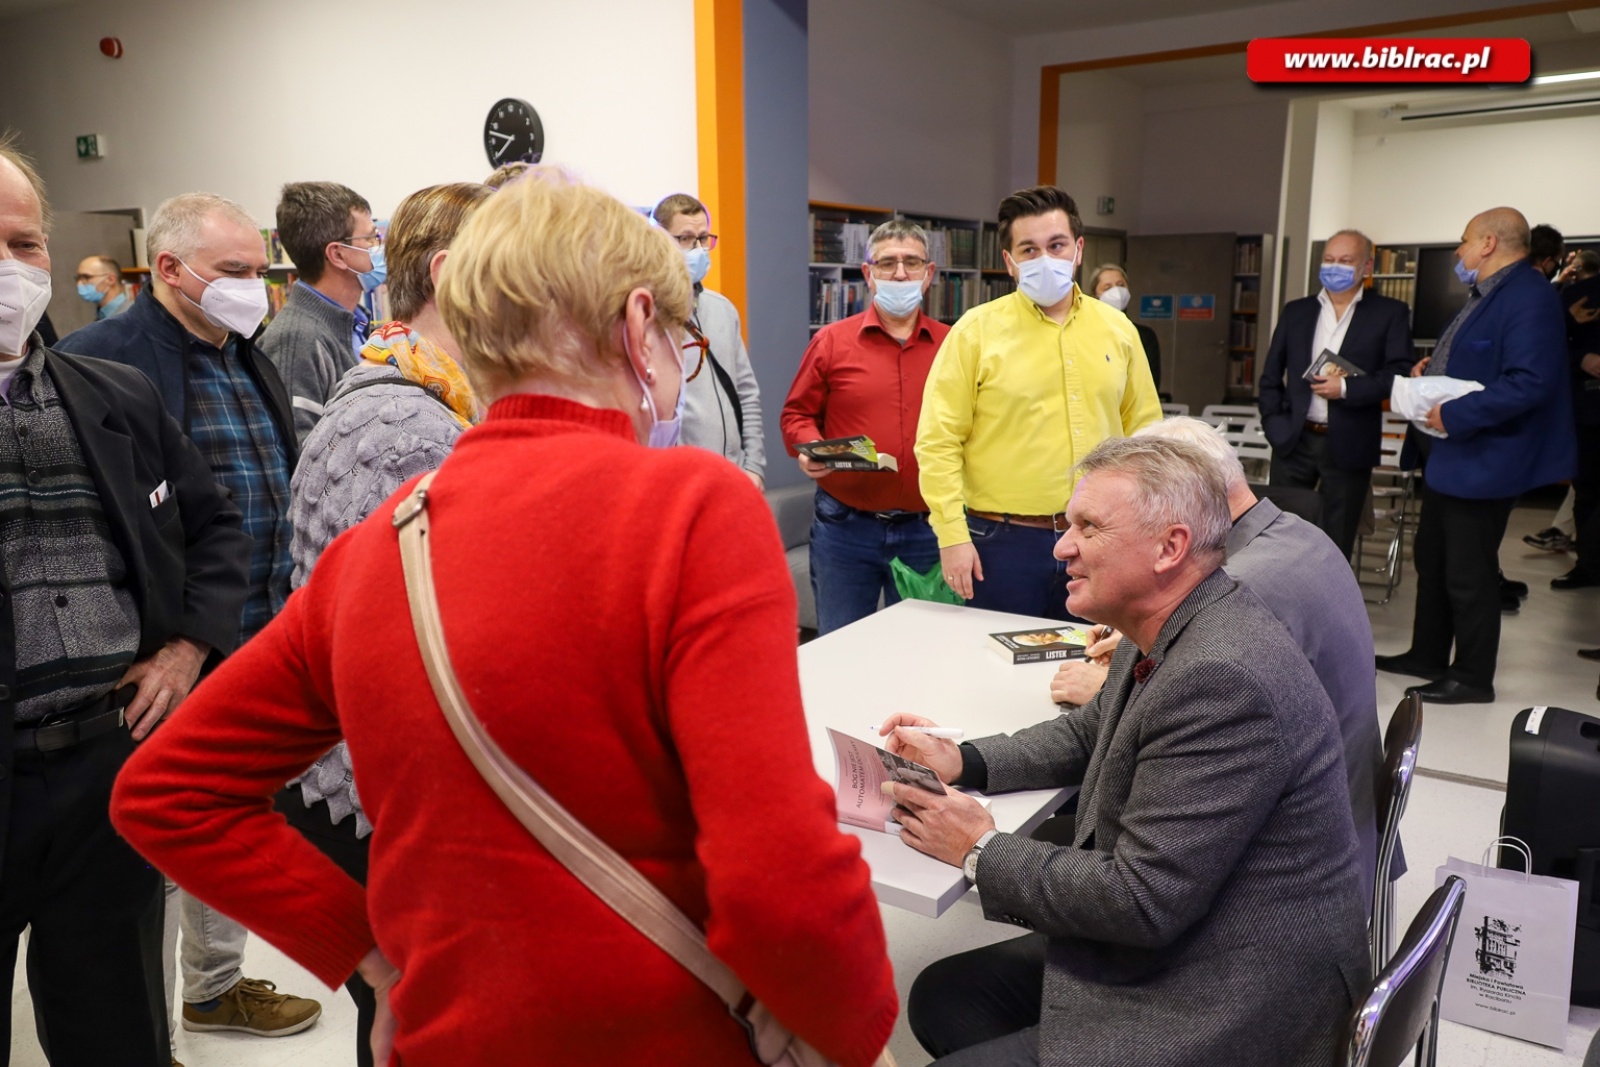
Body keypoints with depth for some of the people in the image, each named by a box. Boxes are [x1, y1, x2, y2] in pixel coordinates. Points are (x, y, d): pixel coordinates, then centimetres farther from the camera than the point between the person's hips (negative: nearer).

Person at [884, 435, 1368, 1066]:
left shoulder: (1221, 680, -29)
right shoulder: (1171, 635, 2)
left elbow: (1140, 901, -27)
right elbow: (1089, 736, 20)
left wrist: (981, 851, -14)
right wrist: (961, 762, 4)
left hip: (1233, 1008, -9)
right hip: (1168, 942, 9)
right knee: (941, 998, 8)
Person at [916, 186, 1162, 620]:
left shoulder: (1117, 328, 7)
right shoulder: (976, 331, -5)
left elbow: (1143, 431, 12)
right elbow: (939, 442, -8)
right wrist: (953, 535, -13)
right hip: (1005, 539, -3)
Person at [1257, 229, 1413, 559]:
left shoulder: (1389, 313, 2)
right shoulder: (1296, 311, 10)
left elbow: (1400, 373, -7)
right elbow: (1271, 376, 11)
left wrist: (1346, 388, -18)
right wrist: (1275, 426, -1)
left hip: (1348, 446, -2)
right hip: (1294, 441, 3)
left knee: (1335, 545, 6)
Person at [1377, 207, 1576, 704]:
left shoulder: (1529, 298, -20)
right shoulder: (1484, 295, 14)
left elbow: (1529, 382, -30)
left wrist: (1453, 414, -27)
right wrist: (1432, 367, 7)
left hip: (1481, 461, -11)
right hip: (1448, 456, 11)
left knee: (1468, 573, 0)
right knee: (1431, 558, 19)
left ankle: (1472, 678, 15)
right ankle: (1427, 656, 33)